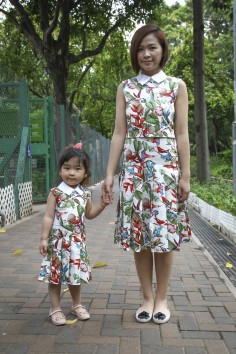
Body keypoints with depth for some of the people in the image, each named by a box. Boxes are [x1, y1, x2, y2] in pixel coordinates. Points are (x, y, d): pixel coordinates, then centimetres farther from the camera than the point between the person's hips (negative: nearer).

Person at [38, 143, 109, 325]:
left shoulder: (85, 194, 3)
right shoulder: (56, 192, -10)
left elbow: (89, 214, 15)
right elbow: (48, 217, -10)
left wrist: (102, 205, 1)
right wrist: (44, 238, -14)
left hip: (77, 240, 4)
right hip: (58, 239, -4)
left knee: (76, 273, 14)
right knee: (56, 273, 3)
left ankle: (77, 305, 32)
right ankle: (55, 309, 17)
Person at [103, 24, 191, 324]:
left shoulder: (176, 86, 4)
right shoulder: (125, 89, 8)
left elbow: (182, 134, 0)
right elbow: (119, 133, 5)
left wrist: (185, 175, -4)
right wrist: (109, 173, -1)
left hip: (165, 168, -2)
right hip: (134, 169, 2)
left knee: (164, 233, 1)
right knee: (138, 234, 4)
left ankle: (162, 298, 17)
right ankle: (147, 297, 19)